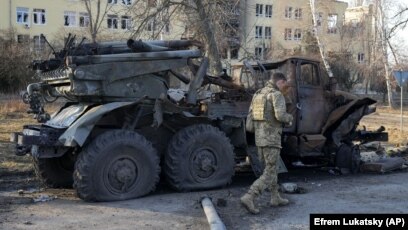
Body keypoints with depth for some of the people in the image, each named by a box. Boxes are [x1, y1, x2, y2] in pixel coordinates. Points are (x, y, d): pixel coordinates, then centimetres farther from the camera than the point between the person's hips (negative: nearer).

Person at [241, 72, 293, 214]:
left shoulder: (258, 95, 13)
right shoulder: (277, 95, -13)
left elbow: (252, 117, 16)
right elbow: (280, 115, -27)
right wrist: (289, 118, -1)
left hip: (259, 138, 8)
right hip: (271, 139, -8)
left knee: (271, 168, 22)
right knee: (269, 173, -4)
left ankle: (275, 198, 31)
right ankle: (248, 198, -16)